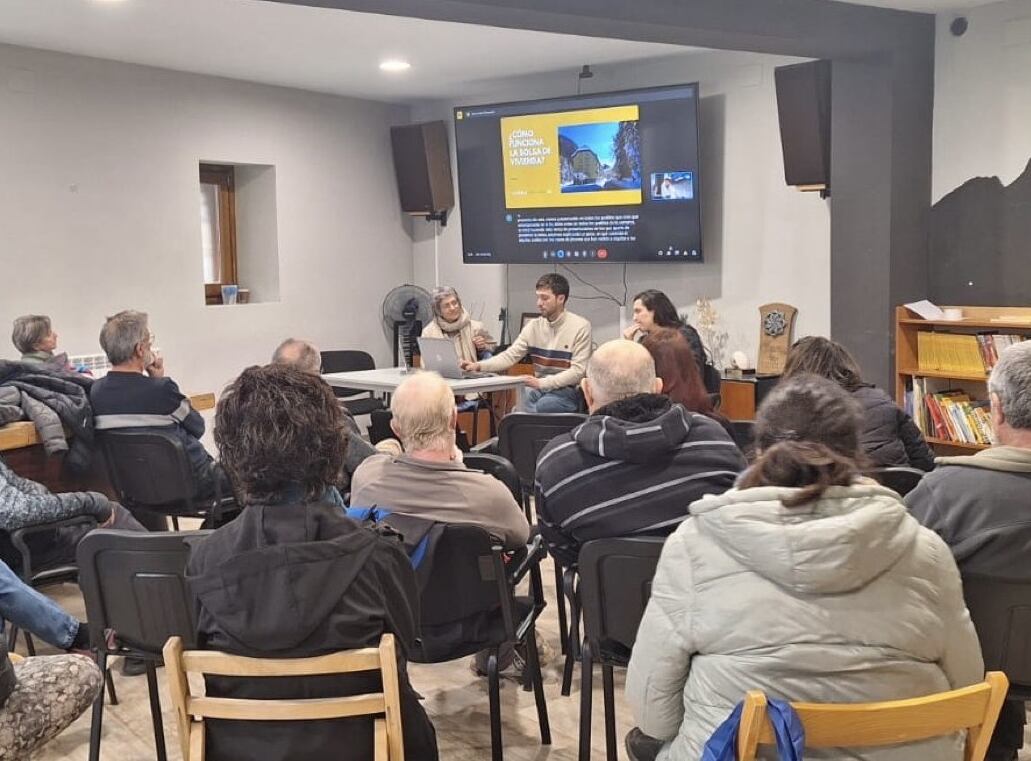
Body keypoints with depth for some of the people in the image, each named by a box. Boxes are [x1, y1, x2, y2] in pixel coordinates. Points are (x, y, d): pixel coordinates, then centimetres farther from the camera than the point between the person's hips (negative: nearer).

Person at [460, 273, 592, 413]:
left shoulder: (580, 327, -7)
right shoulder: (534, 326, 8)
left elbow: (577, 371, -12)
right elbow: (510, 355, 3)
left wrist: (542, 383, -22)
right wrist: (479, 366, -14)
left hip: (567, 391, -4)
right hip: (539, 388, 4)